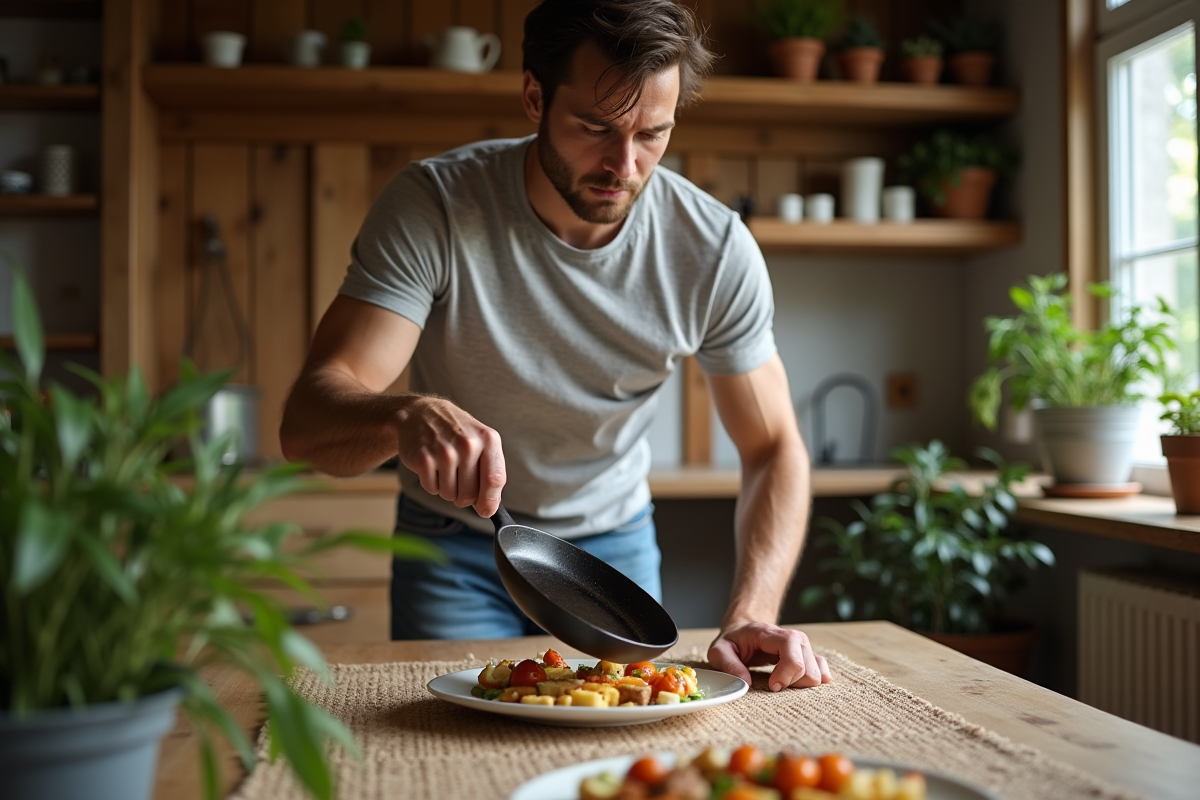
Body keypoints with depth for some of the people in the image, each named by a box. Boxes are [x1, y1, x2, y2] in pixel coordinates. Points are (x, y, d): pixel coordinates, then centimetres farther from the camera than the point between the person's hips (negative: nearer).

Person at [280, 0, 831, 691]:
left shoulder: (716, 249, -19)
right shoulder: (431, 206, -26)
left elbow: (774, 450, -13)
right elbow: (306, 422, -32)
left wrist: (752, 617, -30)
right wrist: (406, 417, -56)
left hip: (615, 539, 2)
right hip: (455, 546, -1)